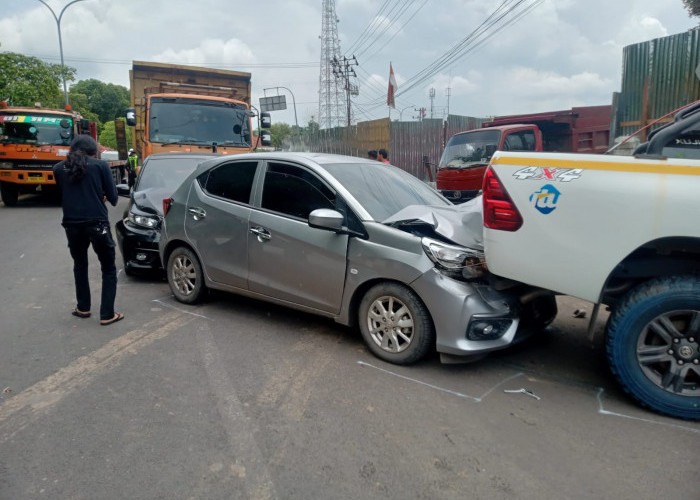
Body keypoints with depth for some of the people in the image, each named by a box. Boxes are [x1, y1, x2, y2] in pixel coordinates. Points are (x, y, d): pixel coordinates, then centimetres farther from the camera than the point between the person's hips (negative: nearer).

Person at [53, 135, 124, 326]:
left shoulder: (59, 169, 7)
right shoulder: (100, 165, -2)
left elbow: (61, 196, 14)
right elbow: (113, 197, -2)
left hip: (72, 225, 4)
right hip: (97, 224, -3)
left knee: (80, 265, 25)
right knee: (108, 269, 9)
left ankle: (83, 308, 33)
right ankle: (107, 314, 6)